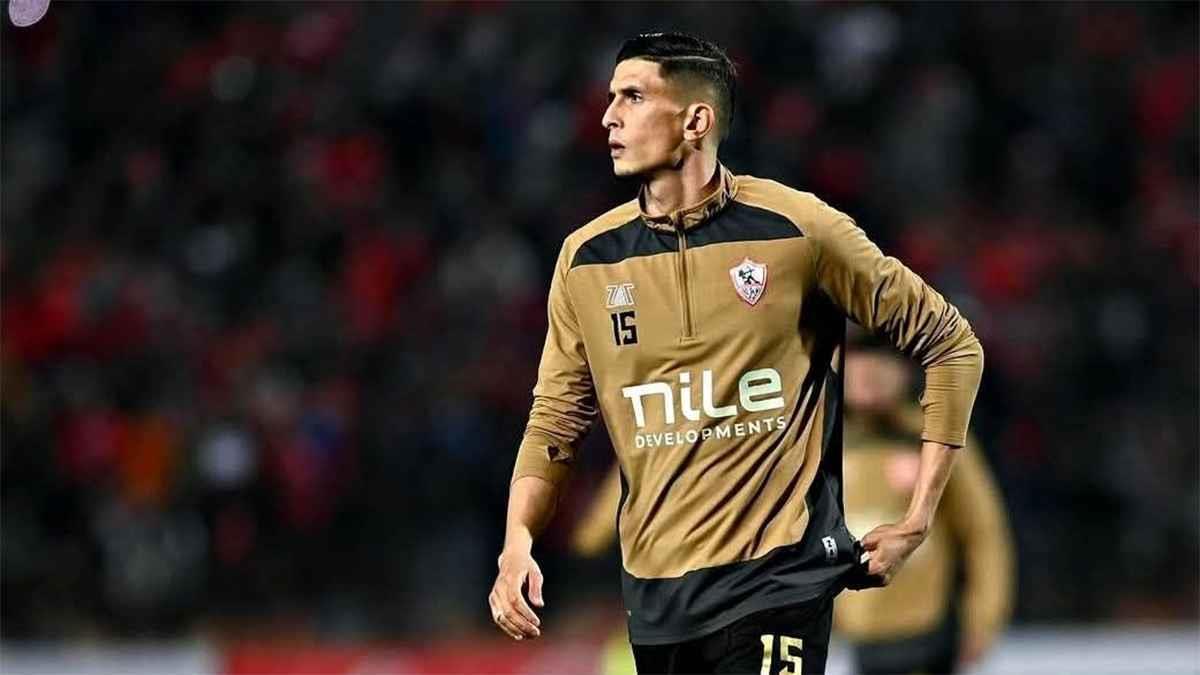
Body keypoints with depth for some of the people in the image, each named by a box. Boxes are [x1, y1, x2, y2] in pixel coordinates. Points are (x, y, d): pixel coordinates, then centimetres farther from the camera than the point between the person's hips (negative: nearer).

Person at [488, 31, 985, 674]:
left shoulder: (796, 228, -6)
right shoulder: (587, 258, 5)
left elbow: (952, 346, 2)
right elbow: (556, 418, 11)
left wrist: (916, 521, -2)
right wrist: (518, 542, -6)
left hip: (777, 578, -4)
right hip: (654, 591, 4)